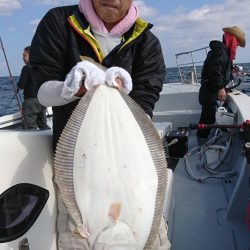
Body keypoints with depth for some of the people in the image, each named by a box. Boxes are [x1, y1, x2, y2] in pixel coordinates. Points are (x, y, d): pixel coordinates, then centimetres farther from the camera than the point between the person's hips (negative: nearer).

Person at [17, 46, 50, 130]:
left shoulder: (27, 68, -11)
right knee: (43, 125, 16)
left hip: (31, 100, -8)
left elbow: (21, 85, -12)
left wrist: (18, 86, 8)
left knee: (30, 127, -3)